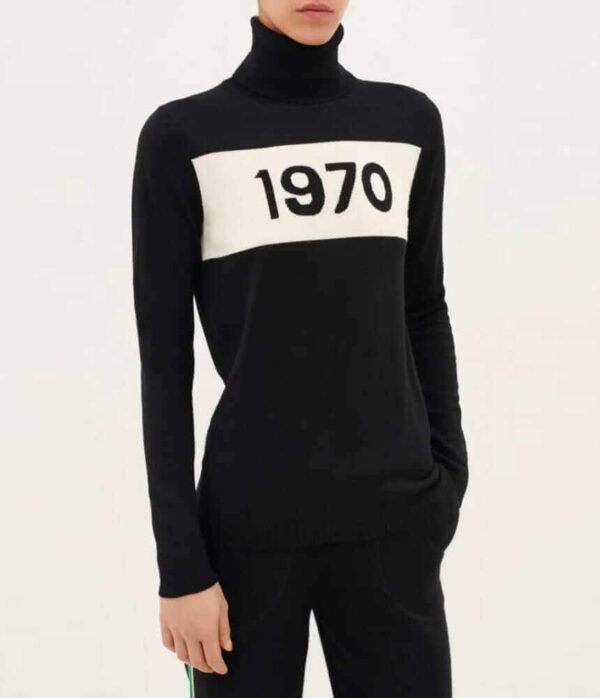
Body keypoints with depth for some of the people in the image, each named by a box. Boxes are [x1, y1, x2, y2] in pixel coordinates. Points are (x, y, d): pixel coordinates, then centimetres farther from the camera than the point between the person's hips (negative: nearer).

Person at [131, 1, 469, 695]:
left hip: (390, 522, 3)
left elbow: (423, 313, 13)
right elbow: (164, 361, -6)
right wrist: (181, 567, -8)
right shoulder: (181, 137, -5)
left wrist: (448, 481, 7)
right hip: (252, 526, -3)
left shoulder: (409, 122, 6)